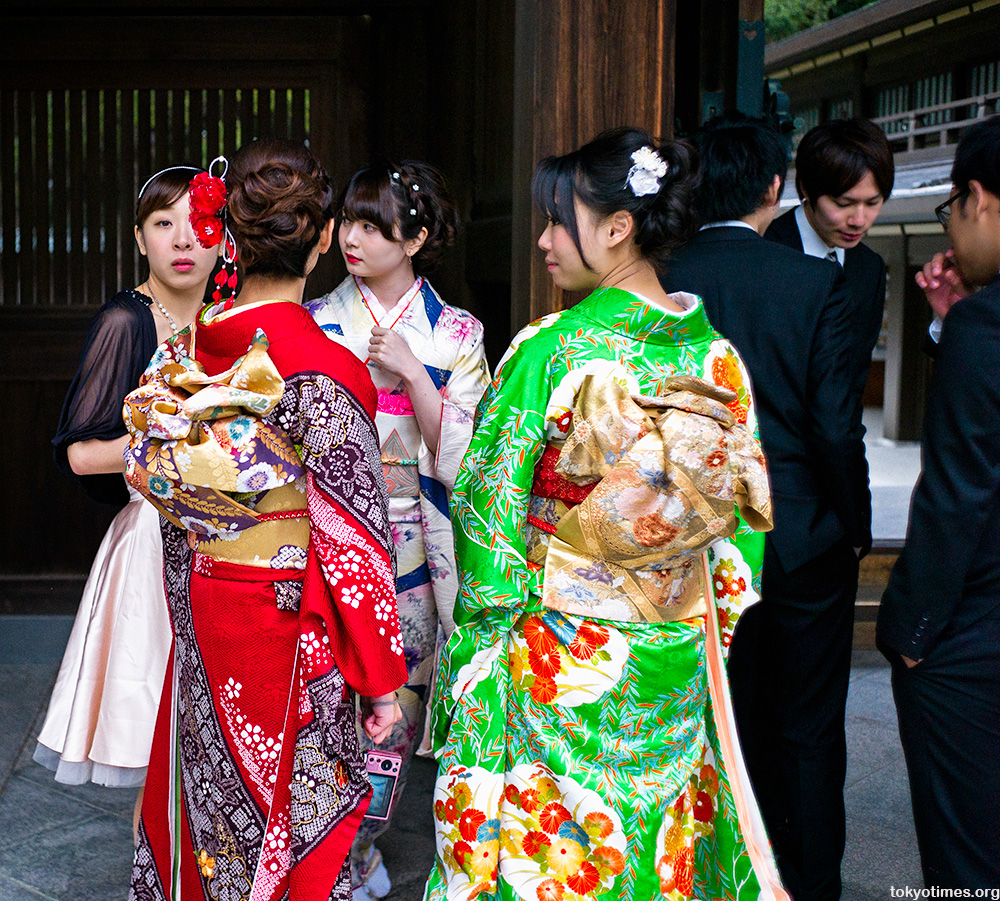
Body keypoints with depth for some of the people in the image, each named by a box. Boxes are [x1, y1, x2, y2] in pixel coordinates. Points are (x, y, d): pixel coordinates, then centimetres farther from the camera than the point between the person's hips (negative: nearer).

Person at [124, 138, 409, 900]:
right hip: (289, 634, -6)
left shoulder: (184, 351, -2)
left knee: (208, 806, 21)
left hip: (201, 627, 6)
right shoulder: (322, 370, -22)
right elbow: (350, 543, -19)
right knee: (294, 817, 10)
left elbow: (167, 497, 7)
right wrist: (380, 678, -10)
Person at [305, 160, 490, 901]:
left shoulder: (456, 335, 0)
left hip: (408, 550, 0)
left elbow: (459, 458, -7)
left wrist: (411, 373, -15)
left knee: (394, 700, 7)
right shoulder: (313, 324, 3)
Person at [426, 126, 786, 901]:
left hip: (558, 655, -5)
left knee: (545, 839, 11)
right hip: (679, 662, 5)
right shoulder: (716, 352, -2)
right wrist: (713, 628, 15)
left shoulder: (551, 350, -17)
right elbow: (744, 508, 5)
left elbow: (487, 499, -13)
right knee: (657, 831, 19)